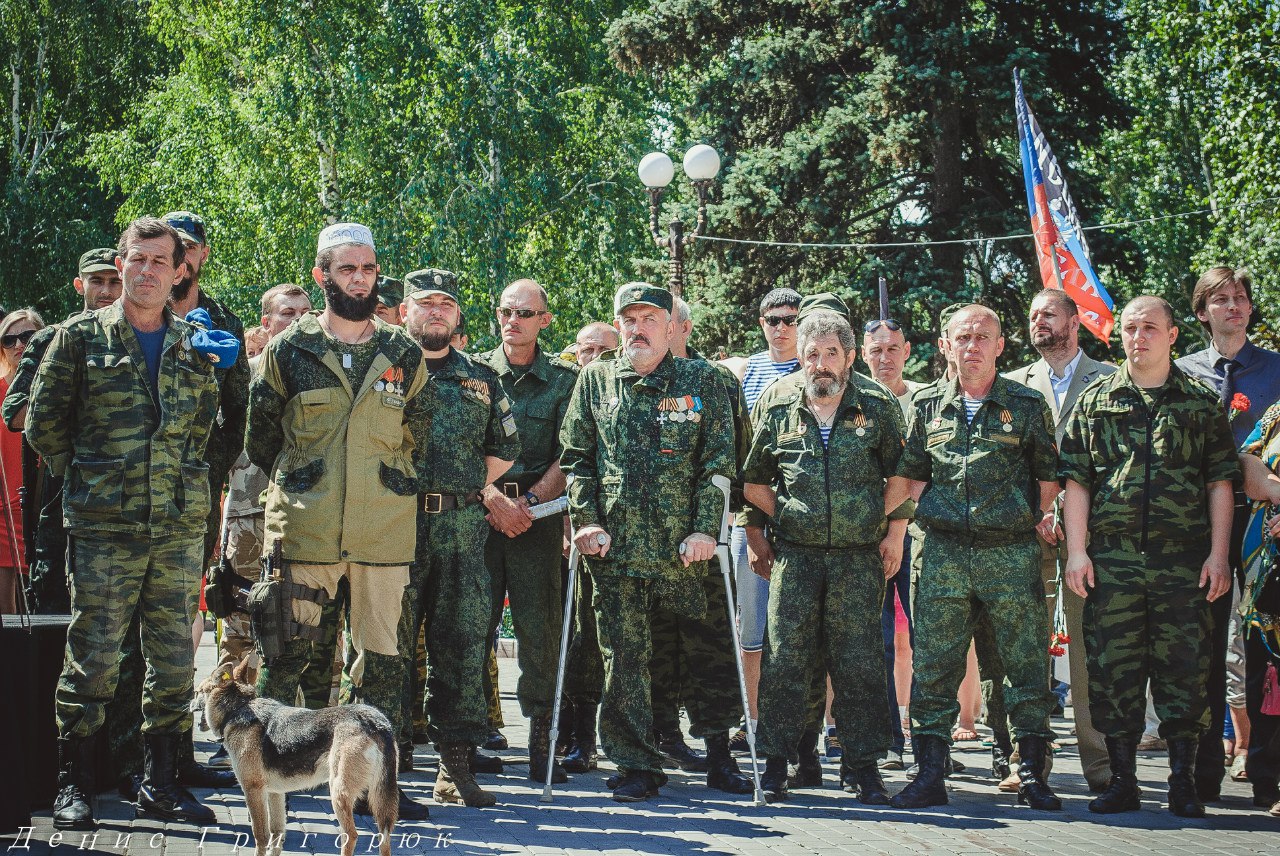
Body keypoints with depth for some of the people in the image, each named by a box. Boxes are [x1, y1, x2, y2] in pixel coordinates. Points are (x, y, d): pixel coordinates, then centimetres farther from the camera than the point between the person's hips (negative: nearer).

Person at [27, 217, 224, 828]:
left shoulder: (195, 346, 12)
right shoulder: (80, 337, 4)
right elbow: (43, 422, 6)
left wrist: (183, 475, 12)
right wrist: (88, 478, 6)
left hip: (180, 525, 3)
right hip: (104, 528, -3)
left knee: (174, 659, 5)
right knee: (92, 657, -2)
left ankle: (160, 783, 15)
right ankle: (73, 786, 7)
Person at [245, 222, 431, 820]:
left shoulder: (404, 356, 9)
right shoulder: (289, 350, 4)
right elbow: (259, 435, 10)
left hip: (384, 530, 2)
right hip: (304, 526, -2)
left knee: (380, 652, 5)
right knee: (287, 648, 0)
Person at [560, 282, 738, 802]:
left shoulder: (701, 382, 6)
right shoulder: (596, 381, 11)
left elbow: (719, 463, 2)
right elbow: (576, 458, 12)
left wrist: (706, 528, -8)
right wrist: (584, 520, 0)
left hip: (684, 547, -1)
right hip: (615, 546, 1)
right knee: (624, 657, 0)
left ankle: (718, 750, 23)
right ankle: (636, 766, 7)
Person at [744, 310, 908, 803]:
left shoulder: (877, 406, 2)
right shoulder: (779, 409, 5)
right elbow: (753, 481, 15)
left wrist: (895, 531, 4)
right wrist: (785, 516, 5)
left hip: (859, 556, -1)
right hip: (796, 554, 1)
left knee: (860, 663, 0)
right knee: (785, 660, -2)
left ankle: (862, 767, 9)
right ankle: (775, 763, 7)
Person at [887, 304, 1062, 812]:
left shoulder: (1026, 405, 5)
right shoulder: (929, 406, 12)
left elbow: (1048, 474, 10)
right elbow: (910, 477, 17)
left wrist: (1046, 517, -1)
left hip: (1011, 553, -2)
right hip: (944, 554, 2)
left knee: (1026, 663, -1)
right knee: (933, 666, 1)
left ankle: (1032, 774, 7)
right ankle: (930, 774, 6)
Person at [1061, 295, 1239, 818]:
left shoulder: (1201, 403, 9)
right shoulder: (1096, 402, 10)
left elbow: (1220, 482, 6)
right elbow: (1075, 480, 8)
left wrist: (1218, 555, -3)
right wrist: (1076, 552, -1)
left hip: (1183, 560, -1)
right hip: (1111, 558, 1)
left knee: (1183, 668, 0)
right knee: (1113, 668, 2)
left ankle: (1183, 781, 7)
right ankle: (1122, 780, 10)